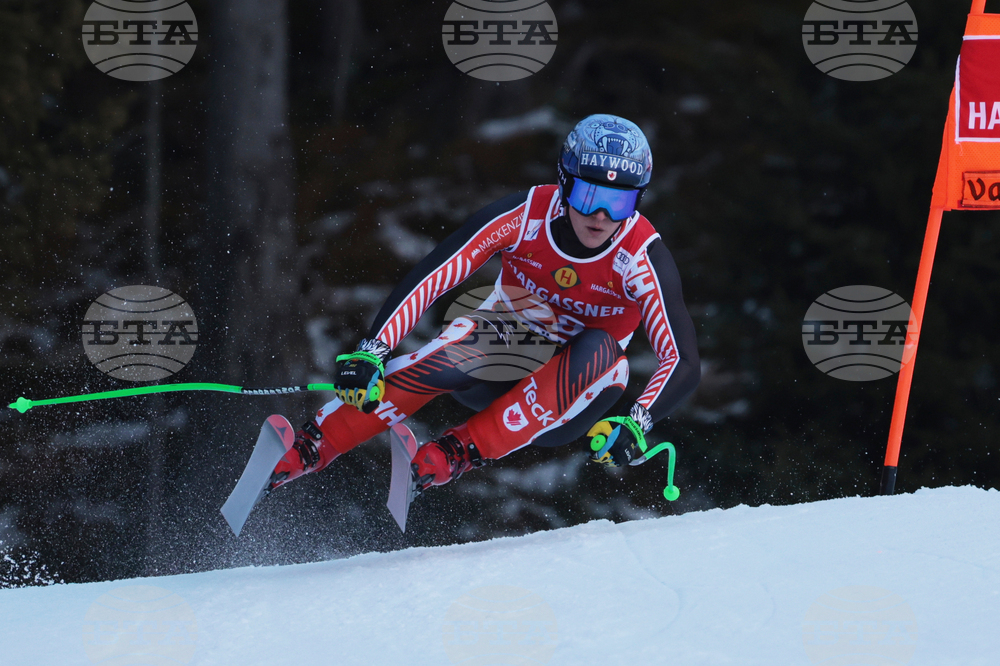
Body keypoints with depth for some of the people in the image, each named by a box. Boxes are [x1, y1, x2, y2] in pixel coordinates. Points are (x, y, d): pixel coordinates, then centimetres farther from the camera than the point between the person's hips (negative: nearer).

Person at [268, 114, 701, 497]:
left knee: (600, 351, -34)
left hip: (574, 390, 0)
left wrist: (634, 426, -44)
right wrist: (369, 354, -34)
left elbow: (683, 364, -26)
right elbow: (426, 280, -22)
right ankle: (305, 452, -27)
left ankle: (457, 454, -33)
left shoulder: (644, 258, -23)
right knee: (435, 367, -33)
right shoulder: (524, 215, -20)